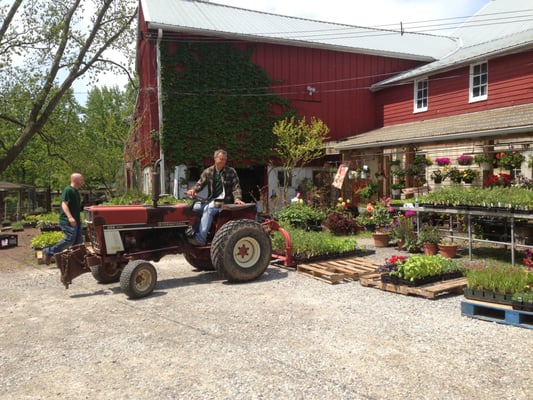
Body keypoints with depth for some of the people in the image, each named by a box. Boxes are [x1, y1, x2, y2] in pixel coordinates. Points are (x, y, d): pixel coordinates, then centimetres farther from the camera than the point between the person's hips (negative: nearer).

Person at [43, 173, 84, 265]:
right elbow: (64, 204, -20)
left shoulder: (76, 192, 18)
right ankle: (48, 252, -1)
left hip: (76, 221, 10)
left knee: (79, 241, 5)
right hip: (67, 221, -10)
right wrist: (70, 217, -30)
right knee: (70, 239, -14)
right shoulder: (67, 190, -10)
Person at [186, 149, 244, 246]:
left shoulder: (231, 172, 1)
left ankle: (200, 239, -30)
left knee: (208, 209, -30)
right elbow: (200, 184, 6)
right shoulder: (208, 171, 9)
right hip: (212, 200, 4)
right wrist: (193, 190, -16)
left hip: (225, 202, -4)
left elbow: (236, 187, -2)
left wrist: (237, 198, -20)